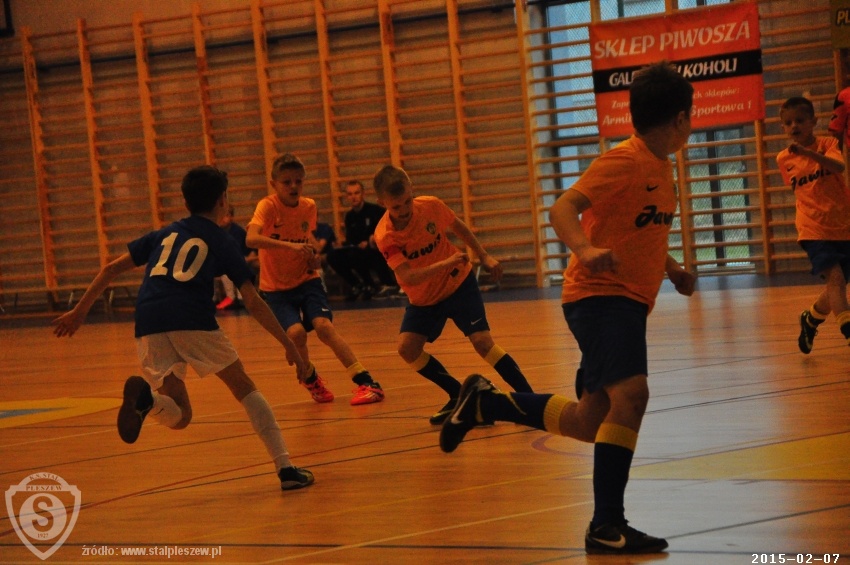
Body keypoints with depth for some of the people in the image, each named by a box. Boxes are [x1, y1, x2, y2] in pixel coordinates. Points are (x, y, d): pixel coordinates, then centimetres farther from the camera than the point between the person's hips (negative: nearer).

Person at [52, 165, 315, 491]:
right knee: (244, 388, 16)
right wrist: (289, 346, 11)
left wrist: (79, 312, 30)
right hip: (193, 321, -3)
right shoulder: (222, 242, 15)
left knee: (179, 417, 12)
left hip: (149, 326, 3)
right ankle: (285, 469, 6)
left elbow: (111, 269, 24)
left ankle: (146, 397, -22)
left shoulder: (164, 234, 26)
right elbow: (253, 302, 7)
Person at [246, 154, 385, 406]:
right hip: (276, 287, -2)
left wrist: (313, 255, -3)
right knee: (296, 332, -24)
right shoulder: (268, 206, -16)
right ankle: (311, 380, 6)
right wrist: (290, 246, -46)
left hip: (306, 279, 2)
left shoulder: (309, 206, -2)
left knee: (323, 326, -21)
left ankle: (366, 383, -22)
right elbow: (252, 239, -35)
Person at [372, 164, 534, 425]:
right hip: (423, 299, 1)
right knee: (407, 347, -14)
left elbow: (459, 228, 4)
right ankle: (459, 396, 2)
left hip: (459, 284, -1)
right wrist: (446, 263, -40)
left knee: (482, 341, -15)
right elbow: (408, 277, -34)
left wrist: (484, 257, 3)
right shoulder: (385, 236, -24)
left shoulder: (431, 206, -18)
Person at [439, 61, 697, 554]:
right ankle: (606, 525, -22)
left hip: (628, 302, 9)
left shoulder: (662, 167, 13)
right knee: (630, 393, -26)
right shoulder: (623, 161, -14)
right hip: (599, 296, -9)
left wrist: (673, 269, 19)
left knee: (588, 423, 11)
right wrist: (585, 249, -43)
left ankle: (485, 402, 29)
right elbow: (563, 210, -25)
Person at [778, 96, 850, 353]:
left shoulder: (827, 144, -5)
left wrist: (808, 152, -40)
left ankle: (810, 319, 37)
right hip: (814, 230, -1)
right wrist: (810, 212, 11)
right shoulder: (784, 159, 3)